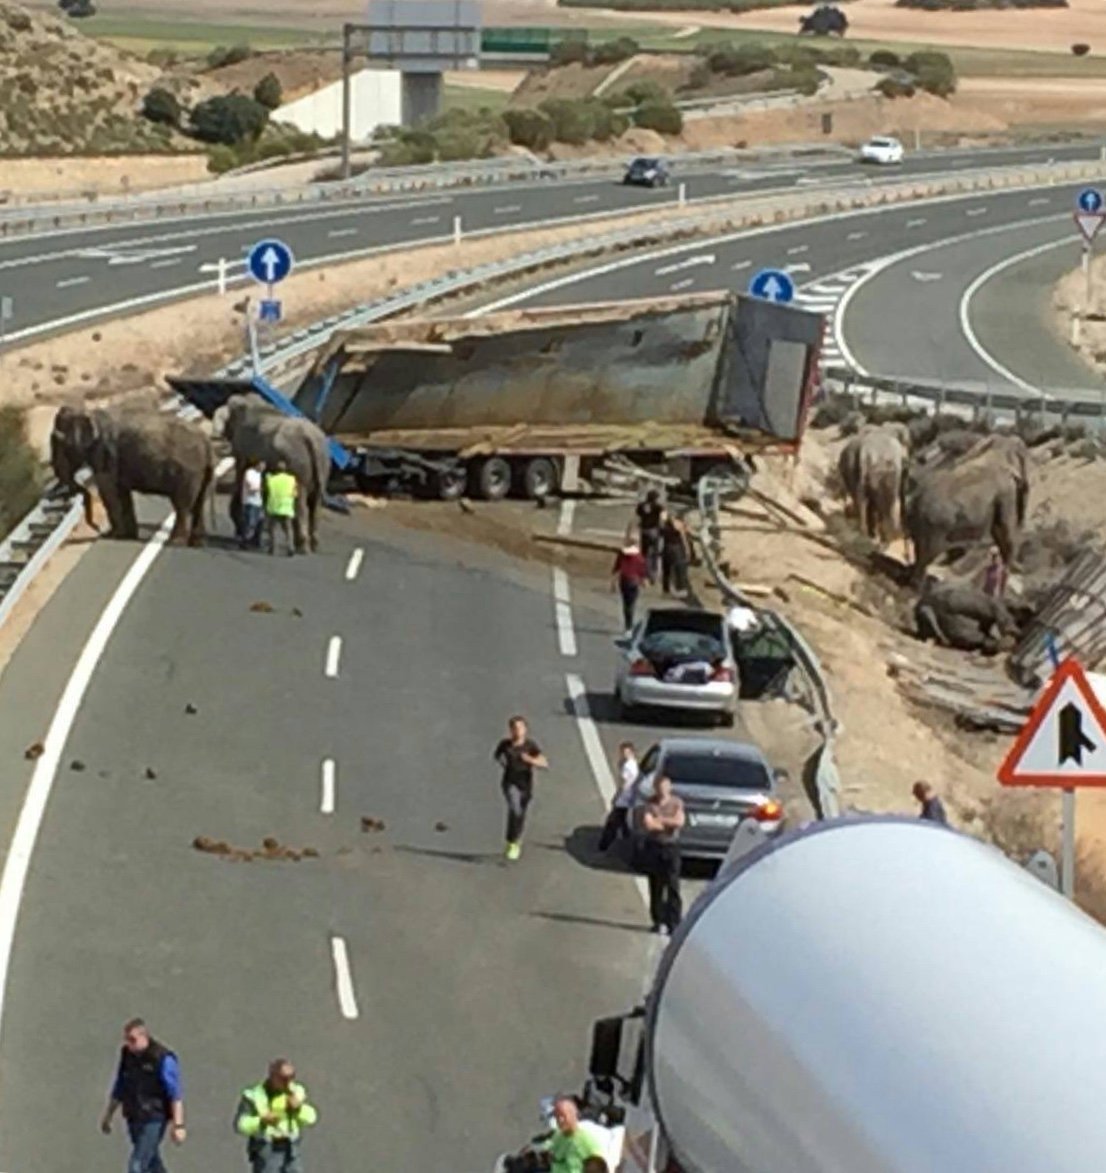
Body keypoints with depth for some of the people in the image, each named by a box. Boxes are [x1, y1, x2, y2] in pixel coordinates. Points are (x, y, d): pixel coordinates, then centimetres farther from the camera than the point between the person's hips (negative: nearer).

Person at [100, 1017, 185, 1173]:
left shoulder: (162, 1059, -15)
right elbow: (119, 1089, 17)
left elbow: (176, 1095, -17)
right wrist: (107, 1117, 22)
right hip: (134, 1119, 7)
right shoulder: (127, 1055, 5)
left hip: (154, 1120, -7)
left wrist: (178, 1125, -22)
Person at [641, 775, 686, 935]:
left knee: (673, 885, -4)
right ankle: (659, 921, 11)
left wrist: (659, 820, -10)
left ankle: (673, 922, -2)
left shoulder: (676, 802, 2)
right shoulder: (650, 803, 0)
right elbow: (647, 824, -13)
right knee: (655, 886, 4)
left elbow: (680, 821, -12)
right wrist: (668, 823, -10)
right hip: (653, 847, 1)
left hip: (671, 846, -1)